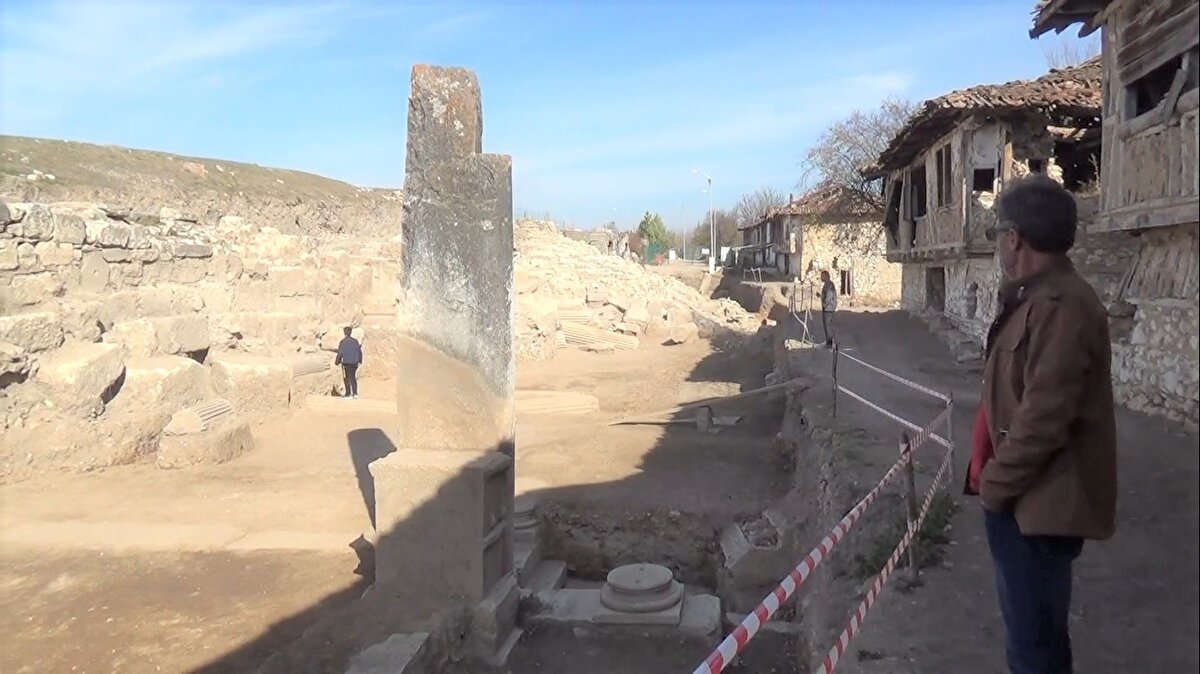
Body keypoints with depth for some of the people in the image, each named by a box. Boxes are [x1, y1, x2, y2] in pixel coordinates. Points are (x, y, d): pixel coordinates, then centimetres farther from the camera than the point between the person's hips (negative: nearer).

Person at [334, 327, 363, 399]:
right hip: (354, 362, 4)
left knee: (347, 378, 5)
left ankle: (348, 394, 5)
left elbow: (340, 353, -8)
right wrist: (360, 360, 17)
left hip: (346, 362, -4)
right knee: (353, 378, 12)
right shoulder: (355, 341, 3)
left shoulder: (342, 342, -9)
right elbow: (359, 352, 6)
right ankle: (355, 393, 8)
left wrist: (337, 361, 4)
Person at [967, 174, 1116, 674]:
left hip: (1037, 501, -10)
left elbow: (1044, 418, -25)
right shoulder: (1036, 298, 12)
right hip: (1022, 494, 10)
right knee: (1027, 622, 24)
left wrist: (996, 482, -16)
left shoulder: (1061, 305, -22)